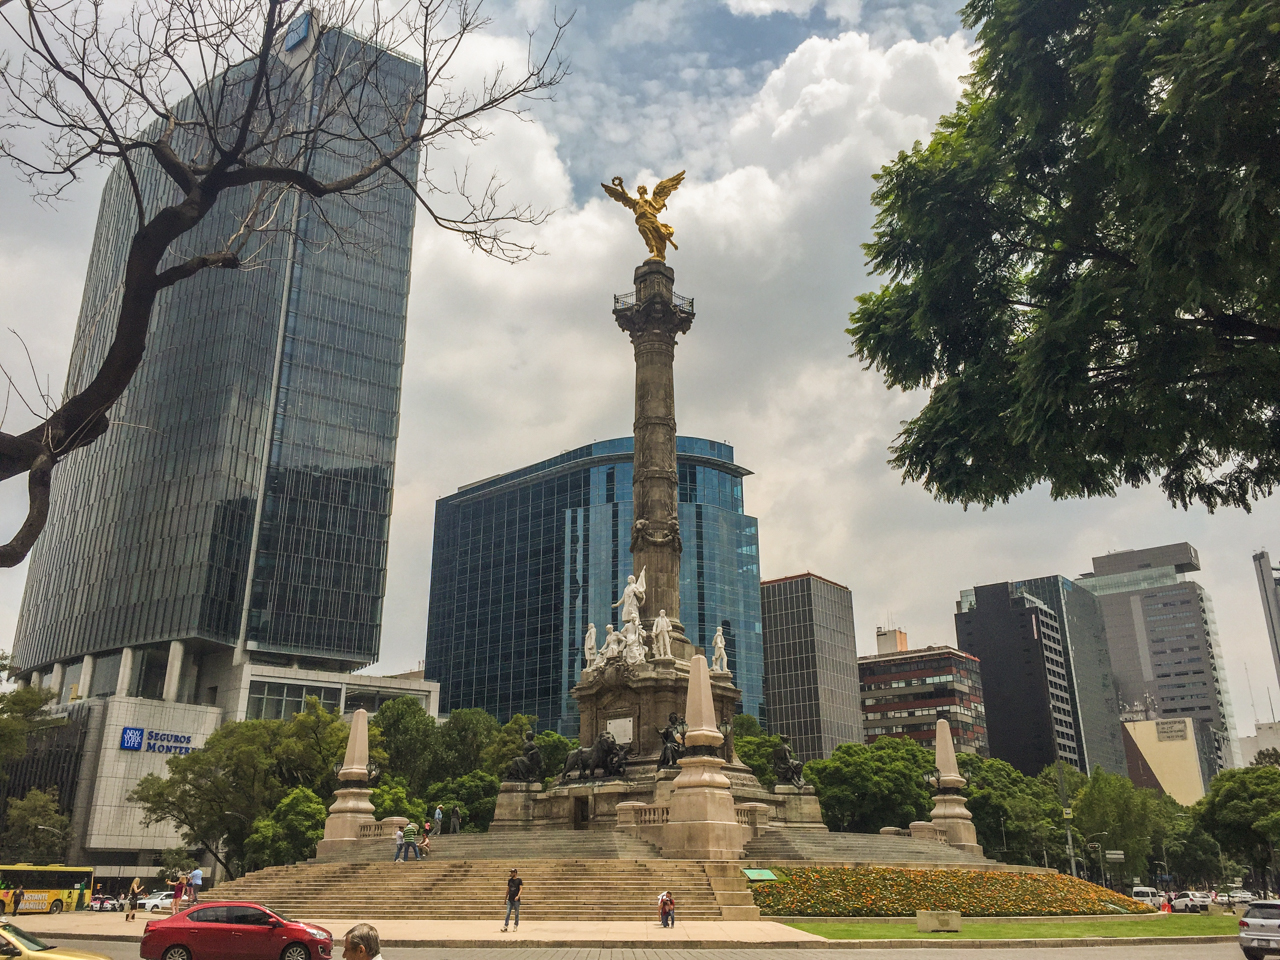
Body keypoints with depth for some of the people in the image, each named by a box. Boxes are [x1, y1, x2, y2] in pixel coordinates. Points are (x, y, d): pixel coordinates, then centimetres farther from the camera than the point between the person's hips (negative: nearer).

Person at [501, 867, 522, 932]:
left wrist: (518, 896, -22)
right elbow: (508, 889, 17)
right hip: (510, 899, 4)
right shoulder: (510, 880, 11)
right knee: (508, 913, -4)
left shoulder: (519, 880, -2)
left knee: (517, 913, 4)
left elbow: (520, 889, -7)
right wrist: (506, 898, 16)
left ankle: (516, 926, 16)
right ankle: (505, 926, -8)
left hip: (516, 900, -4)